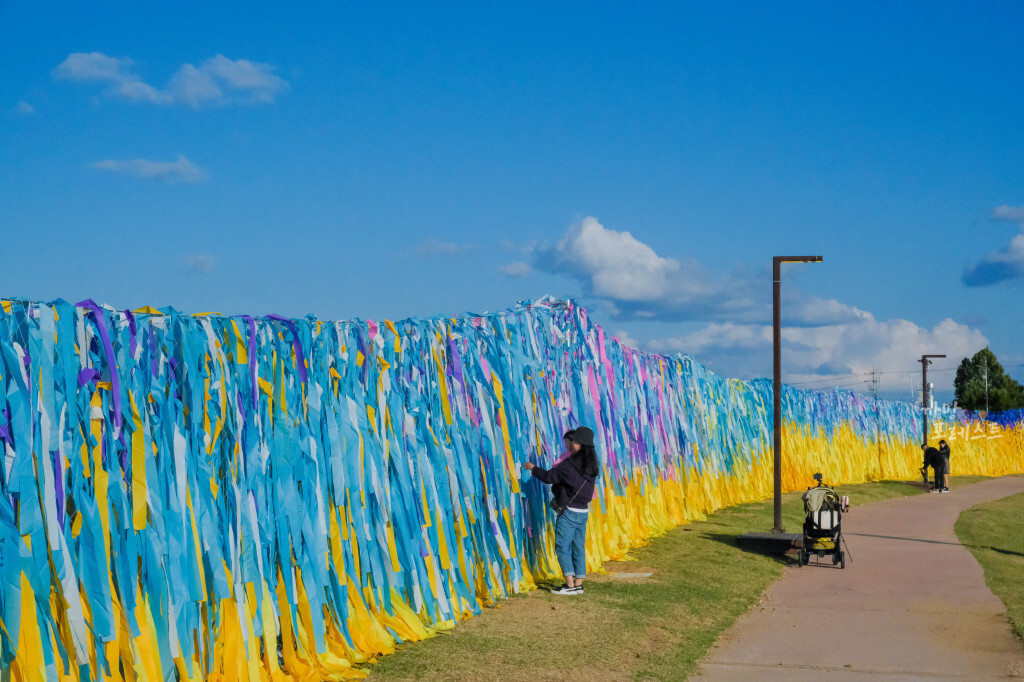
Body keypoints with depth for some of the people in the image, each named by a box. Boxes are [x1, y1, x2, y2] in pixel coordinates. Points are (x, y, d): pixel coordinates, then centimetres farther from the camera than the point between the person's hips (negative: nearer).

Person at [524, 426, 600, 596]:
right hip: (583, 511, 7)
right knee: (578, 548, 11)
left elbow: (549, 476, -10)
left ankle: (570, 584, -6)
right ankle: (579, 583, 12)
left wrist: (532, 468, 5)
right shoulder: (592, 466, 4)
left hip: (568, 512, -7)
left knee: (562, 546, -1)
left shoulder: (569, 465, -17)